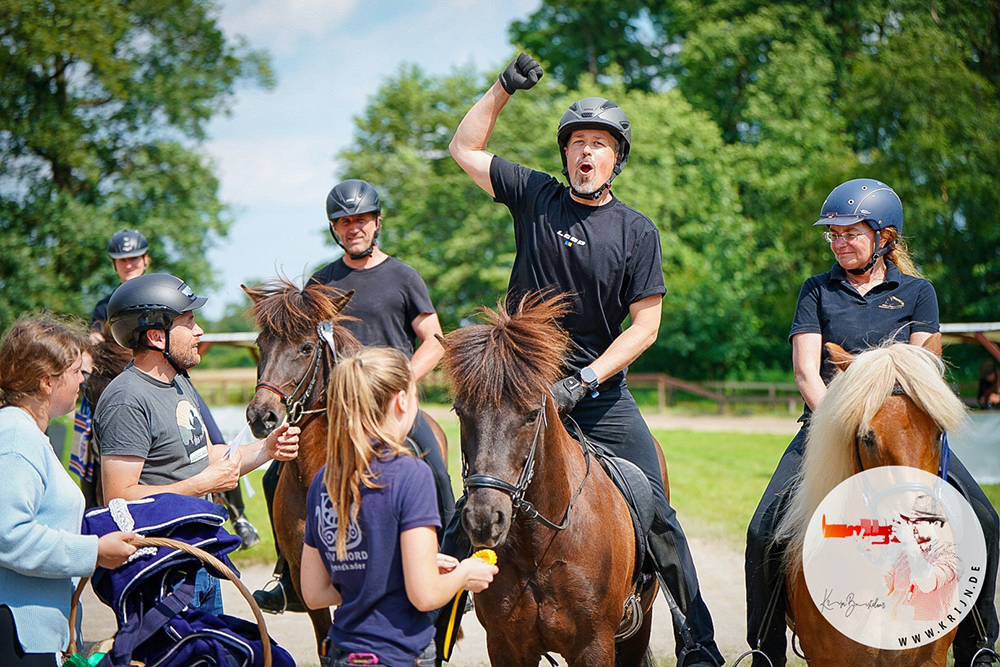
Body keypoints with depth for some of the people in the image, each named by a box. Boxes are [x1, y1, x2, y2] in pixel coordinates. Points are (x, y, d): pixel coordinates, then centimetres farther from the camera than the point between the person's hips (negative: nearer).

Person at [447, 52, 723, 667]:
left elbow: (645, 324, -3)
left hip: (601, 392, 0)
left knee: (657, 517, -2)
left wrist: (585, 381, -13)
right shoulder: (535, 197, 3)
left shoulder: (638, 232, 0)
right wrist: (505, 88, -1)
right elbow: (465, 148, 11)